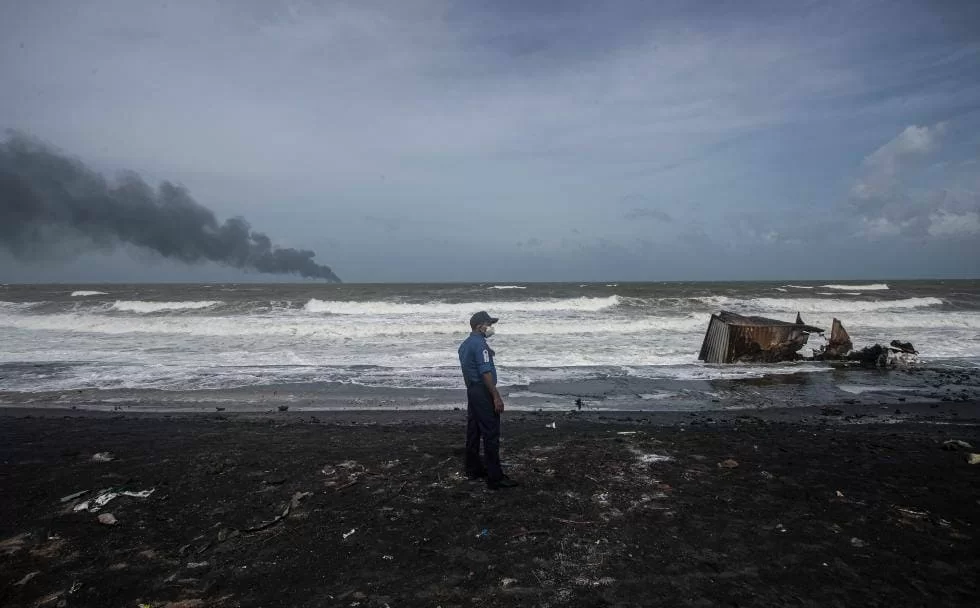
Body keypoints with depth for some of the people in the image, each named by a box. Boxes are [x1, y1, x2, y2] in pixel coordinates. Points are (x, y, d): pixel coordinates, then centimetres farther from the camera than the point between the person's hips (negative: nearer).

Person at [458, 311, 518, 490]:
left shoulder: (464, 345, 14)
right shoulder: (480, 344, -17)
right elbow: (486, 373, -22)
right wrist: (496, 397, -21)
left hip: (471, 391, 10)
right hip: (483, 393, -10)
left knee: (473, 431, 15)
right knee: (491, 434, -8)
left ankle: (473, 469, 24)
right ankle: (495, 478, -6)